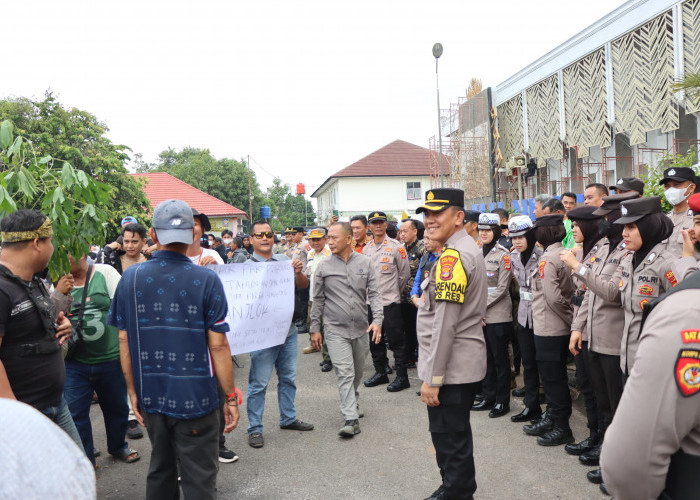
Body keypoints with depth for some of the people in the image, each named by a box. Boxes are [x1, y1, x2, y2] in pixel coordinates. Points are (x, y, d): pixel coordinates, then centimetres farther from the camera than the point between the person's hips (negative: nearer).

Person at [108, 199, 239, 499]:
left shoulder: (130, 278, -2)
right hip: (195, 397, -4)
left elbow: (124, 342, 2)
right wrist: (231, 397, -3)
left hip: (151, 397, 4)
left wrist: (132, 390, 12)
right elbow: (218, 345, -12)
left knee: (160, 469, 22)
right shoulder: (206, 280, -13)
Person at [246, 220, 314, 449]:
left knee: (288, 378, 18)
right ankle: (255, 429, 14)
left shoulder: (284, 259, 8)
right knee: (259, 383, 2)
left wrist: (299, 273, -11)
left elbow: (304, 285, 8)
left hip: (288, 330, 6)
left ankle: (288, 418, 33)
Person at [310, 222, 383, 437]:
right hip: (335, 330, -2)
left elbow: (374, 293, 0)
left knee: (358, 373, 16)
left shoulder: (364, 263, 1)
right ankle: (351, 419, -7)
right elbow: (317, 300, 4)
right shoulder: (323, 266, -2)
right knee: (345, 374, -9)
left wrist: (377, 320, -13)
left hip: (361, 329, 3)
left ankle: (351, 404, 40)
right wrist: (315, 329, 4)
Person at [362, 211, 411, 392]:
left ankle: (402, 377, 8)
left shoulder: (396, 247, -6)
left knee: (395, 340, -2)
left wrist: (393, 291, 7)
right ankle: (380, 373, 27)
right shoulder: (365, 249, 9)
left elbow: (404, 274, 0)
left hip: (390, 302, -5)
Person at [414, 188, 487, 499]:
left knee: (449, 439, 2)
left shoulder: (452, 257, -20)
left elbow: (445, 324, -23)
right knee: (456, 435, 22)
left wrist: (432, 378, -20)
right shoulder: (469, 249, 13)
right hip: (465, 364, 11)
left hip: (451, 367, -11)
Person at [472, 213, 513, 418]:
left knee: (500, 358, 2)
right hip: (479, 316, 6)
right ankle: (488, 397, 24)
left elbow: (502, 288, -11)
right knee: (486, 357, 13)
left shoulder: (503, 255, -7)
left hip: (498, 315, -6)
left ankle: (502, 401, 13)